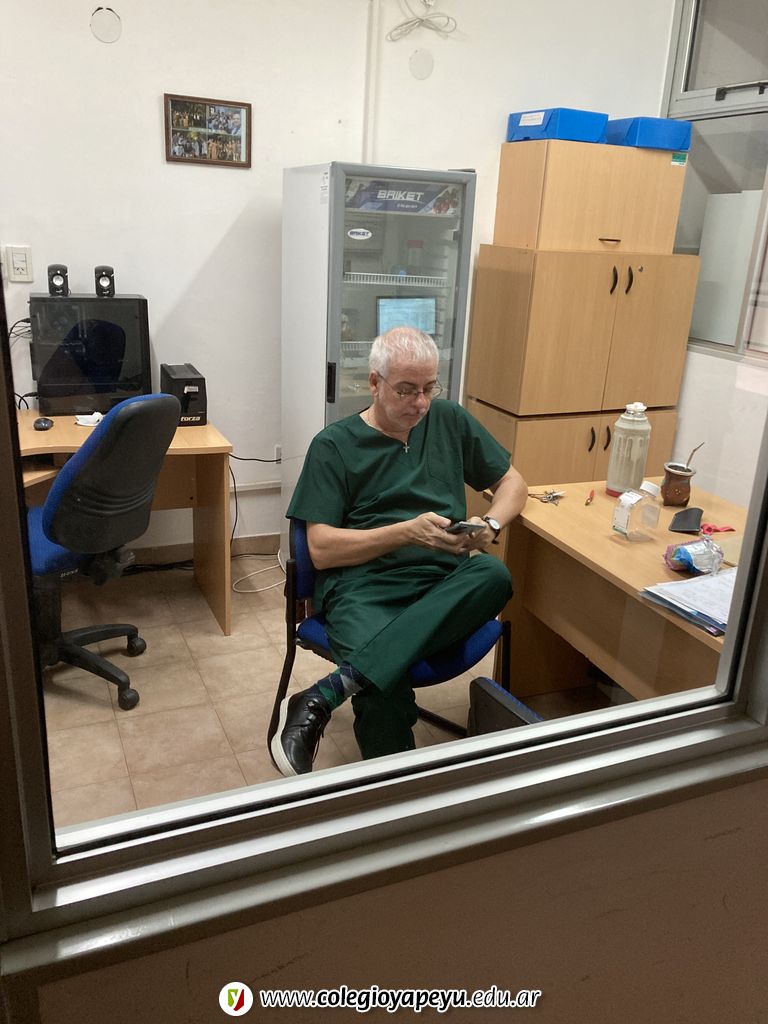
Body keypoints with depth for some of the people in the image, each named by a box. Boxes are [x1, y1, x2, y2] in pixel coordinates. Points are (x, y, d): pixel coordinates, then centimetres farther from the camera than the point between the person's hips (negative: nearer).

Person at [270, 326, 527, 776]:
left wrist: (490, 525, -1)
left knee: (494, 574, -33)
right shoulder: (334, 446, 4)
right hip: (363, 585, -4)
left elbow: (513, 482, 22)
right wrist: (408, 531, -14)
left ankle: (322, 698, -35)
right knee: (383, 689, -36)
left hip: (445, 585, 4)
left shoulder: (450, 421, 15)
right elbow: (322, 549, -2)